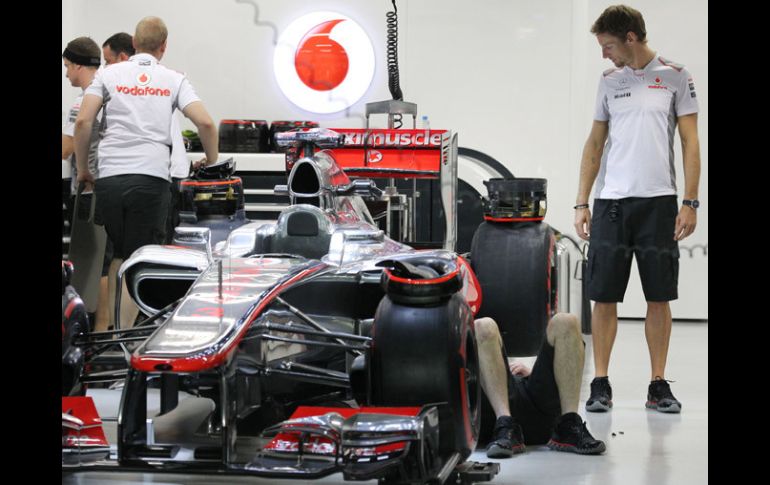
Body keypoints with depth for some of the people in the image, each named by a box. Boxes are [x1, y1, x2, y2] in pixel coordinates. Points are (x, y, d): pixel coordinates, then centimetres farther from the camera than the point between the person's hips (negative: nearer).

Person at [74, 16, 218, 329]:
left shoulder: (109, 74, 11)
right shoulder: (173, 80, 10)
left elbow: (83, 121, 0)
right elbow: (206, 123, -1)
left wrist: (81, 168, 11)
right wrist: (212, 162, 16)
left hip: (109, 176, 2)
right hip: (151, 175, -2)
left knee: (119, 255, 18)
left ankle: (111, 327, 13)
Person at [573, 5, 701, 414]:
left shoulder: (675, 76, 2)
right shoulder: (609, 81, 11)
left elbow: (690, 142, 2)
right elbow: (595, 144, 14)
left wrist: (690, 202, -6)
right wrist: (581, 203, 8)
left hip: (658, 201, -2)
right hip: (610, 202, 2)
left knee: (659, 297, 3)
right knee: (604, 296, 1)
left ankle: (658, 385, 12)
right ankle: (600, 384, 8)